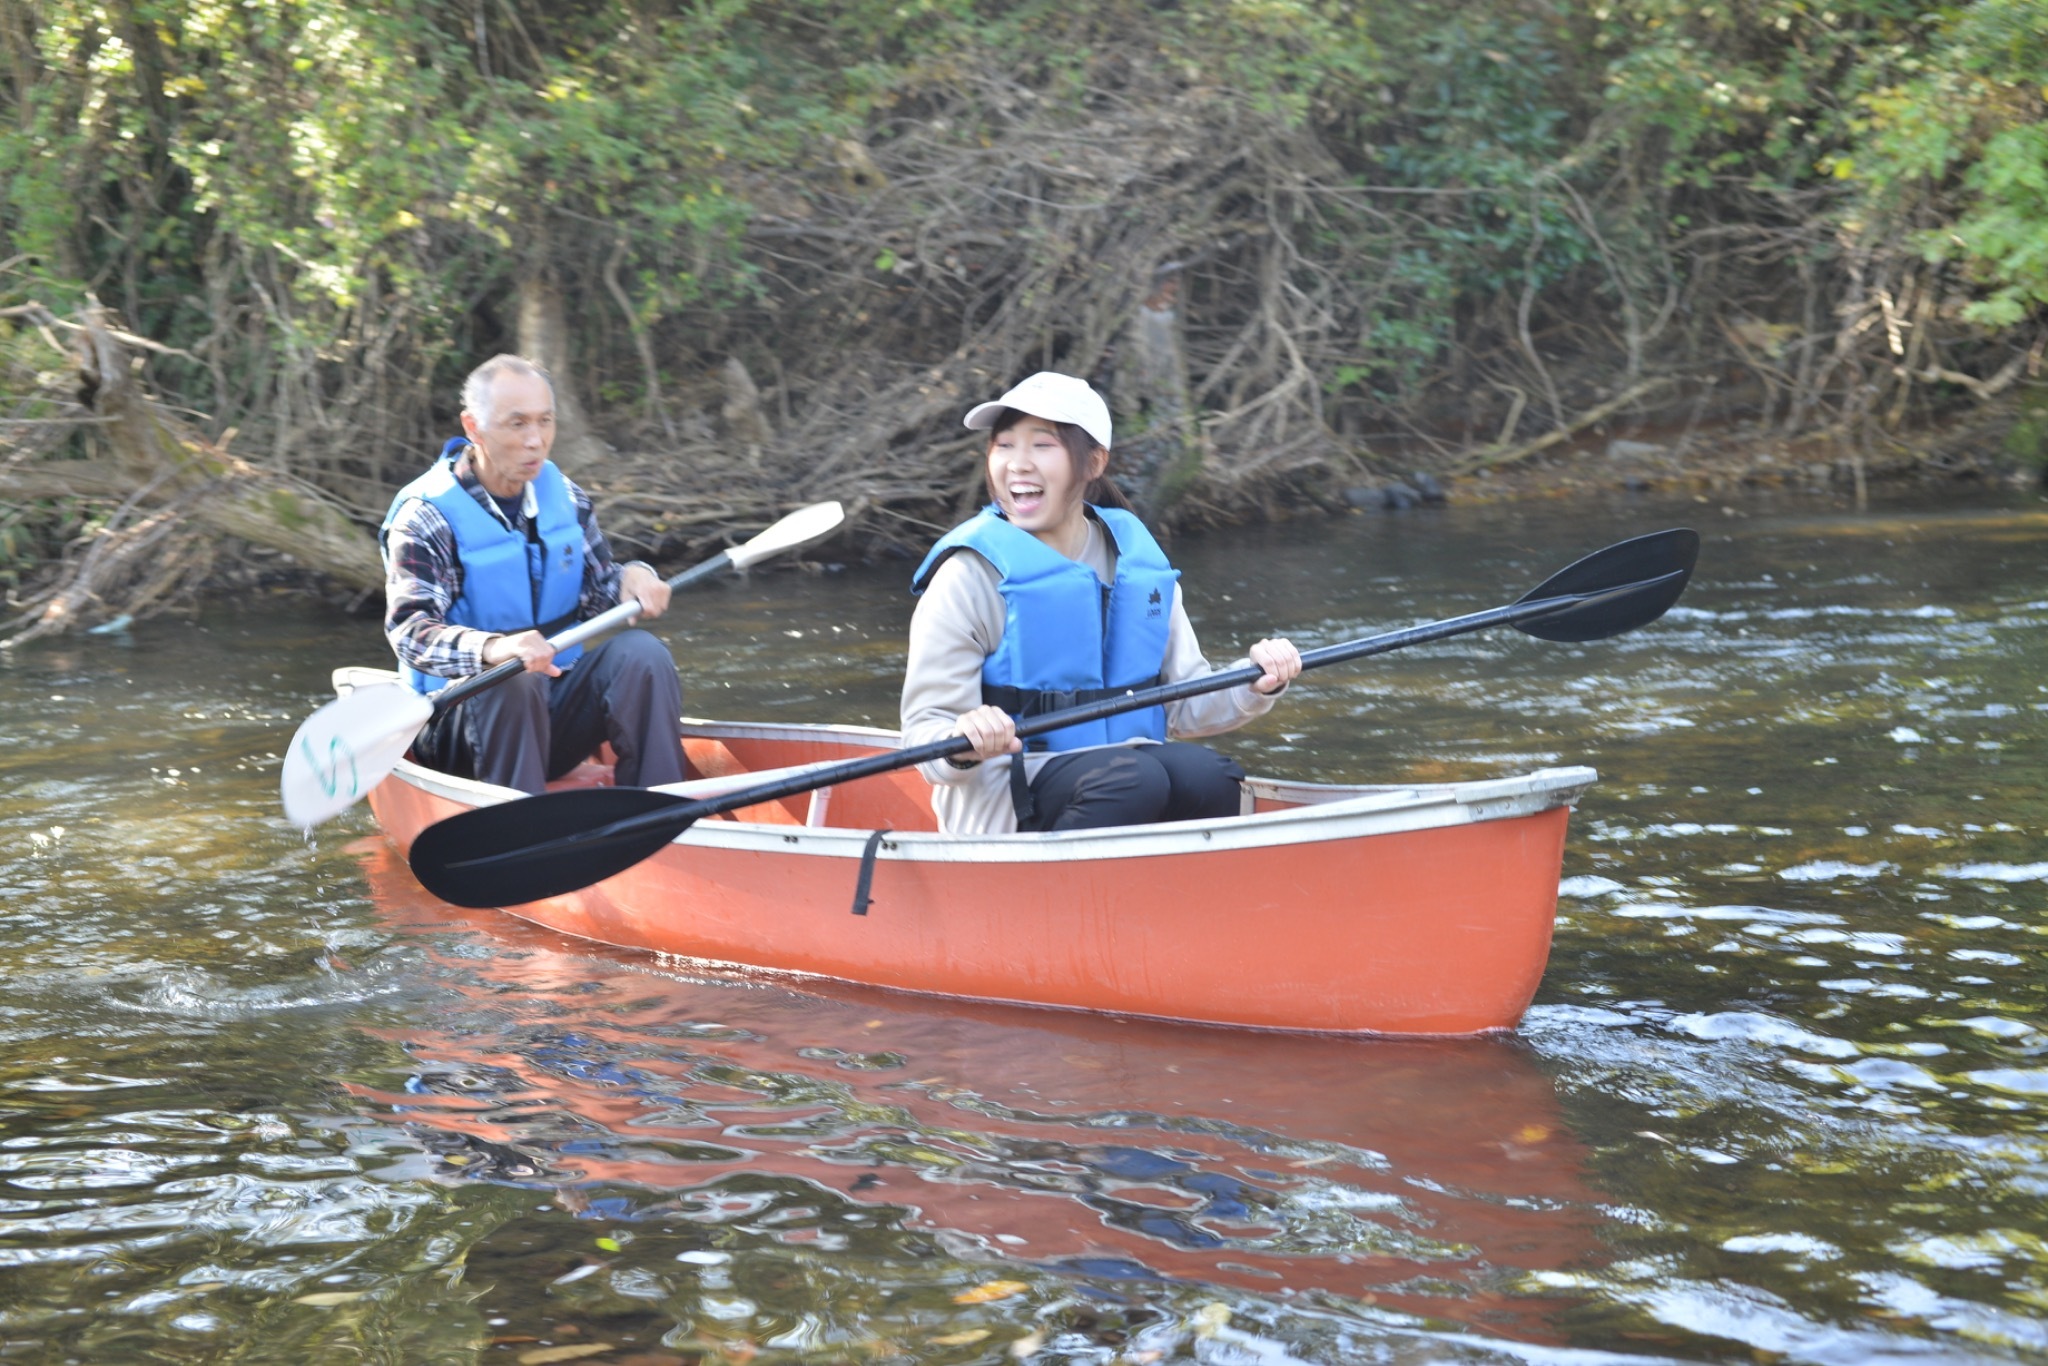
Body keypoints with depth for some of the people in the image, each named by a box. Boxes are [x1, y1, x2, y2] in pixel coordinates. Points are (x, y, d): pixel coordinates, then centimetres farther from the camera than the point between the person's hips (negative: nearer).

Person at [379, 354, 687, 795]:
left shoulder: (562, 496, 6)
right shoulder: (425, 517, -13)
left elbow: (597, 588, 13)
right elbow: (410, 630, -26)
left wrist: (632, 578, -14)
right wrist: (493, 648, -47)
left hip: (557, 709, 5)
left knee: (641, 653, -19)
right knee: (512, 682, -36)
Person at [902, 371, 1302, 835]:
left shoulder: (1137, 556, 9)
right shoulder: (972, 574, -7)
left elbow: (1184, 703, 13)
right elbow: (925, 728, -11)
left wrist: (1253, 689, -7)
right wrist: (961, 745, -34)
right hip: (1005, 801, -5)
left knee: (1211, 777, -25)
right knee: (1134, 779, -33)